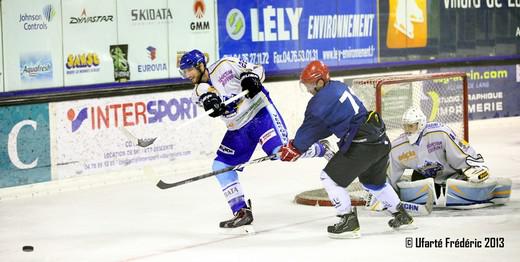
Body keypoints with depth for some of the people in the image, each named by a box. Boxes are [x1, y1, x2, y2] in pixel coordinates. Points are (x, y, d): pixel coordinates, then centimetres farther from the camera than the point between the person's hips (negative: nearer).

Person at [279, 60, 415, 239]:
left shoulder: (321, 100, -11)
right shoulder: (338, 87, 16)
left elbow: (310, 129, -3)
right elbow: (326, 125, 22)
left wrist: (294, 149, 12)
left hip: (361, 146, -9)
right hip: (381, 141, 9)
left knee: (330, 177, 2)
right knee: (374, 182, 30)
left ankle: (349, 222, 0)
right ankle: (402, 217, 37)